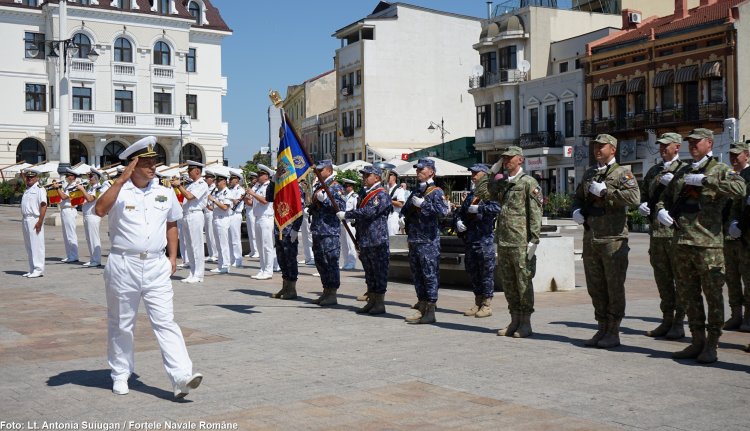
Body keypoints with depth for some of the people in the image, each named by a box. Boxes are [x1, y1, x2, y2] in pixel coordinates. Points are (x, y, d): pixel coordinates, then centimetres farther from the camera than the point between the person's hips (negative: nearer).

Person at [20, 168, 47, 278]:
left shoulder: (39, 189, -8)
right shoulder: (27, 189, 17)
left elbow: (44, 206, -16)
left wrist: (40, 222, -21)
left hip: (34, 220, -9)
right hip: (25, 220, 9)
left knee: (36, 245, -7)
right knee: (29, 247, 11)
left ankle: (38, 270, -3)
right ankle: (32, 270, 17)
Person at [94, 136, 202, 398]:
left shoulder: (165, 194, 10)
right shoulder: (119, 192, -3)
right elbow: (100, 210, -22)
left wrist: (173, 256, 14)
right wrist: (121, 180, -25)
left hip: (157, 267, 2)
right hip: (123, 266, -2)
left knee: (166, 322, -5)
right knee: (121, 324, 11)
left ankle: (182, 377, -12)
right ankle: (121, 374, 26)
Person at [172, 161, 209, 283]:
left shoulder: (202, 185, -7)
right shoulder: (191, 184, 18)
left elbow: (189, 196, -19)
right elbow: (184, 197, 16)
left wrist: (179, 185, -11)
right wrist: (179, 185, 6)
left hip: (195, 216, -9)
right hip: (186, 216, 9)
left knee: (196, 246, -5)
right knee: (189, 246, 9)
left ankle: (198, 275, -2)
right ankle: (193, 273, 15)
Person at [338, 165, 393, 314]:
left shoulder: (382, 195, -11)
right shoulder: (366, 194, 18)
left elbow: (369, 212, -25)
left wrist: (346, 214, -19)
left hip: (378, 242, -9)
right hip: (365, 243, 9)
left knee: (379, 273, -2)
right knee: (369, 274, 14)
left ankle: (380, 303, 4)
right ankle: (371, 301, 22)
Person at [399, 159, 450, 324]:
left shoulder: (436, 192, -6)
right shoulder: (416, 192, 18)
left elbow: (444, 211, -23)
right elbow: (405, 208, 30)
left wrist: (423, 204, -20)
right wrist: (402, 217, 9)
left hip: (428, 242, -8)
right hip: (413, 240, 8)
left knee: (430, 276, -5)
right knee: (417, 275, 12)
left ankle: (430, 312, -1)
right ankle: (421, 309, 20)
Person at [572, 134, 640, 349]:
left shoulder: (622, 173, -3)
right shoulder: (588, 173, 16)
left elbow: (635, 197, -21)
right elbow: (578, 197, 29)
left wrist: (605, 191, -19)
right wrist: (576, 210, 7)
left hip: (613, 239, -6)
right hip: (590, 238, 6)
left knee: (614, 287, 0)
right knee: (595, 287, 11)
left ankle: (613, 333, 7)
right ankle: (602, 329, 21)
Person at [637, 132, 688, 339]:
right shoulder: (654, 171, 17)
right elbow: (644, 193, 26)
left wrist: (674, 182, -20)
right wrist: (642, 205, 5)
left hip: (677, 230, -6)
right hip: (656, 231, 6)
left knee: (680, 277, -1)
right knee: (662, 278, 11)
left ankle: (678, 323, 5)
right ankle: (667, 321, 20)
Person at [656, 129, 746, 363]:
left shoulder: (720, 170, 1)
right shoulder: (682, 173, 19)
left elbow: (739, 189, -19)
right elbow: (666, 197, 28)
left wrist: (705, 180, -19)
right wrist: (661, 210, 5)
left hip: (708, 242, -6)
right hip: (680, 241, 6)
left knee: (713, 294, -1)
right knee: (688, 294, 11)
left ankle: (711, 345, 6)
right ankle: (697, 341, 21)